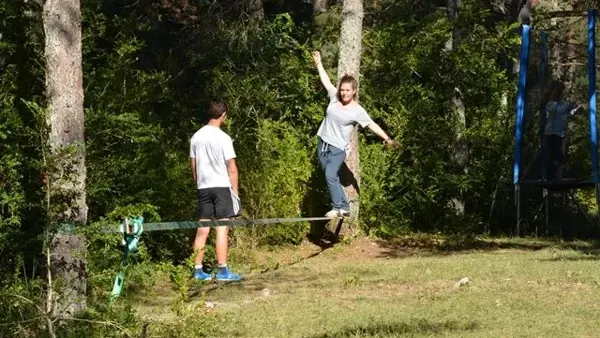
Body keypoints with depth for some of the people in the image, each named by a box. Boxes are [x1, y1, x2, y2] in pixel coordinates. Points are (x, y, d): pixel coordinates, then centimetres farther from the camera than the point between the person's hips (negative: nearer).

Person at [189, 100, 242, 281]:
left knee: (202, 229, 7)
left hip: (203, 187, 6)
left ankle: (198, 270, 8)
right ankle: (222, 271, -6)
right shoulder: (223, 138, -10)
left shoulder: (196, 137, 7)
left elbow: (193, 166, 12)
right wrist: (235, 190, -2)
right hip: (221, 186, -6)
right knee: (222, 228, -5)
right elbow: (232, 168, -9)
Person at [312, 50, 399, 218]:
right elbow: (326, 81, 13)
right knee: (332, 177, 5)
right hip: (323, 143, 6)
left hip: (338, 148, -6)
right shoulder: (335, 97, 3)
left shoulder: (357, 111, -10)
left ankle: (337, 207, -18)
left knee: (330, 176, -21)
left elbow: (372, 125, -11)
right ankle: (343, 206, 9)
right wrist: (318, 63, 19)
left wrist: (387, 139, -17)